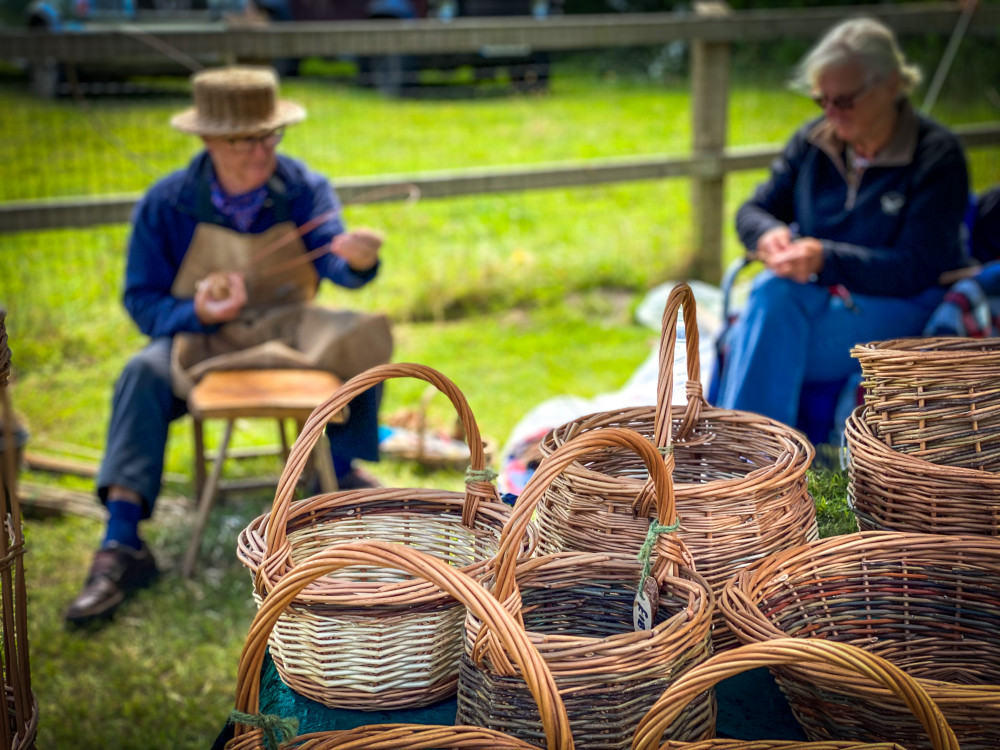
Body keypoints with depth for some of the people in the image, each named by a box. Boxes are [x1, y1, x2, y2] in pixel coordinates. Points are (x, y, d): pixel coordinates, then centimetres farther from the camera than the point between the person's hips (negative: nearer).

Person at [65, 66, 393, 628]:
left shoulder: (305, 189, -9)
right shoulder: (166, 204, -11)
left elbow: (334, 260, -24)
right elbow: (142, 301, -8)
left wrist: (357, 259, -50)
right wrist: (197, 314, -29)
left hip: (285, 326, 1)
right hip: (198, 336, -1)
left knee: (364, 337, -26)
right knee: (144, 374, -32)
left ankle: (341, 471, -7)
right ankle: (122, 548, -34)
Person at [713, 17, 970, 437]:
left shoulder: (937, 156, -8)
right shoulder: (813, 140, 7)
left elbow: (917, 269, -15)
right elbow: (754, 210, 11)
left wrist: (827, 259, -29)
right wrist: (768, 235, -15)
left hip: (899, 308, -5)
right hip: (815, 296, 5)